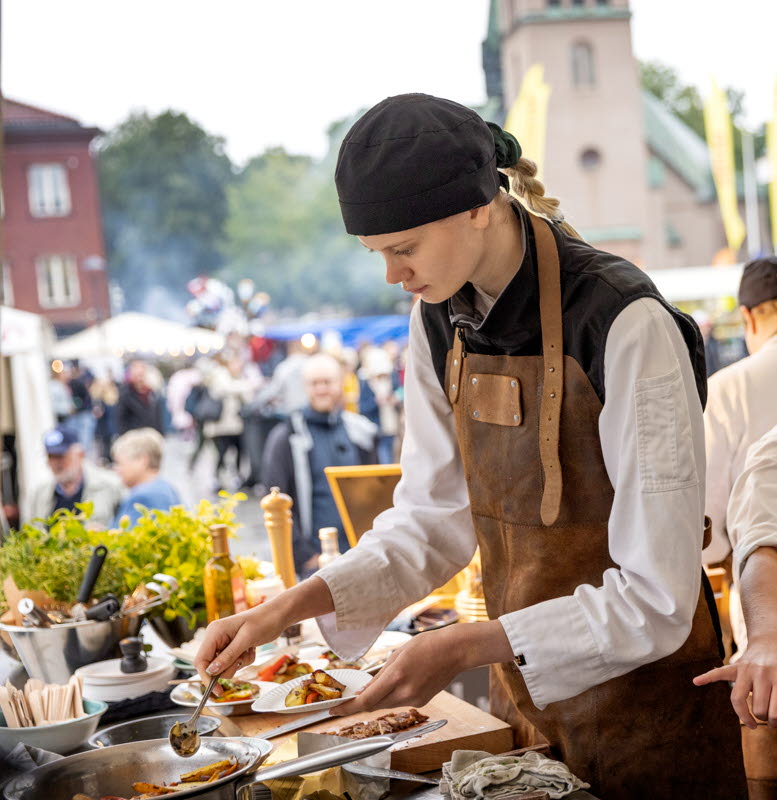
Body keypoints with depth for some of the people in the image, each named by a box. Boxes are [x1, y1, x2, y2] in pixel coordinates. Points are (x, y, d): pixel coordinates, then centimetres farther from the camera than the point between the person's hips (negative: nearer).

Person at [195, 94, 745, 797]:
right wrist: (289, 608, -9)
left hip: (644, 707, -5)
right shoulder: (440, 320, -3)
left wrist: (470, 646, -28)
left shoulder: (627, 328, -24)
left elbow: (656, 601, -23)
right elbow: (433, 520, 2)